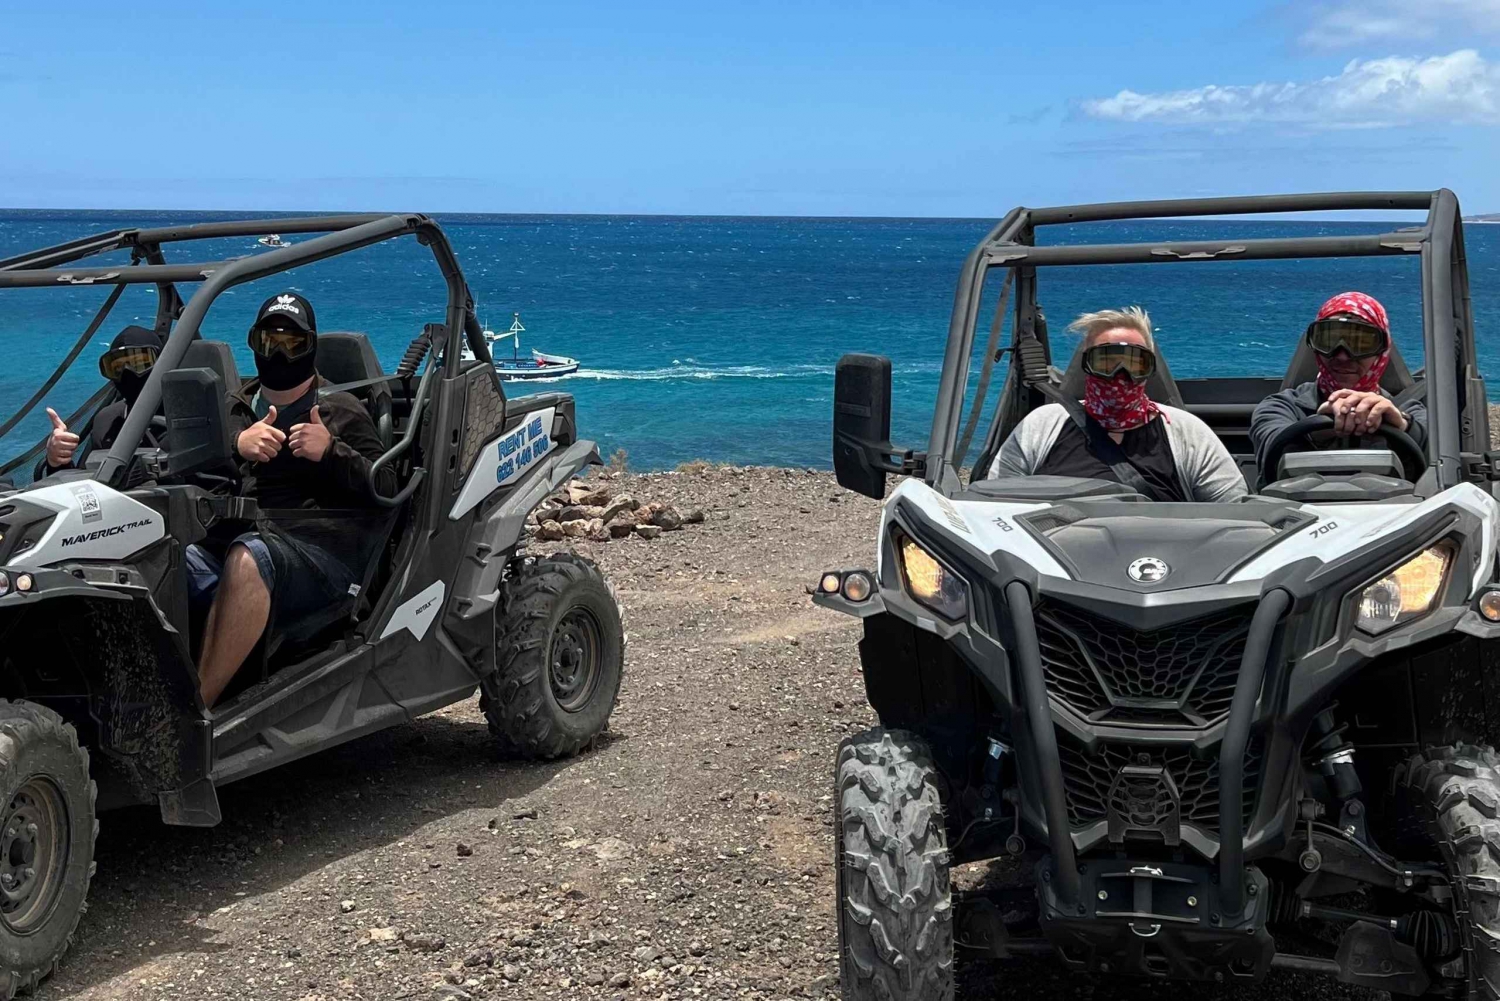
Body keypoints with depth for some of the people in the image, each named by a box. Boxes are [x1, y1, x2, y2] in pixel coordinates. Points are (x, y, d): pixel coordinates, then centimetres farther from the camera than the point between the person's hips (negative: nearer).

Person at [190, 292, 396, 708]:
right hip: (228, 544, 3)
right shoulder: (233, 408, 28)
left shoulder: (341, 411, 20)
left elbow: (387, 489, 10)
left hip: (322, 555, -3)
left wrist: (331, 452, -6)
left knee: (249, 557, -38)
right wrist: (235, 445, -8)